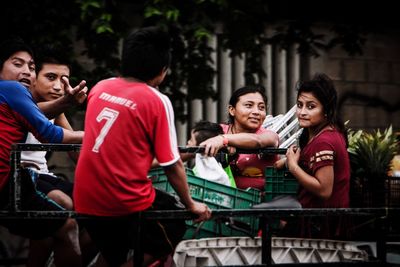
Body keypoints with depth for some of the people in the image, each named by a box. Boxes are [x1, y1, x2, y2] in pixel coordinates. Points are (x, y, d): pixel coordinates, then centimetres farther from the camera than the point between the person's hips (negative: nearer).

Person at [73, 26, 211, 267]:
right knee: (174, 231, 20)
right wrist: (190, 205, 7)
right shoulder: (157, 101, -10)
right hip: (128, 202, -5)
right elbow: (172, 165, -8)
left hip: (86, 199, 6)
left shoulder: (100, 88, 6)